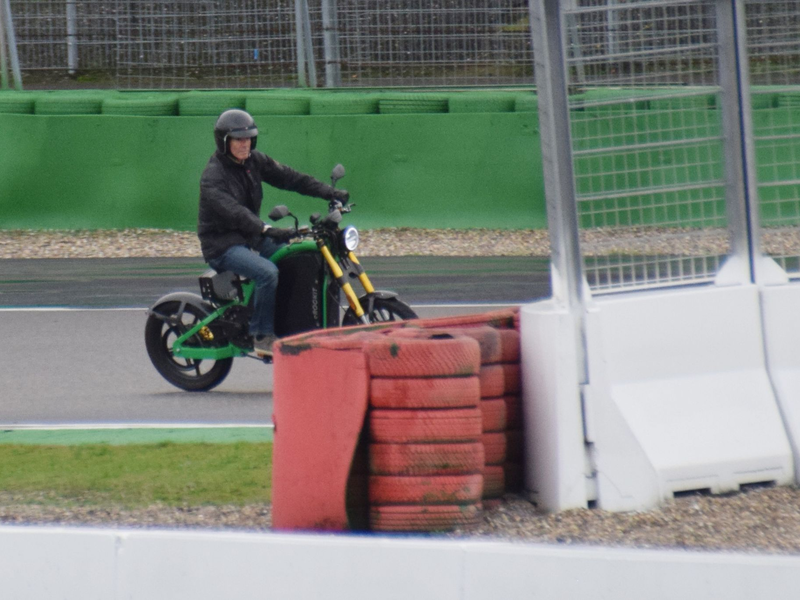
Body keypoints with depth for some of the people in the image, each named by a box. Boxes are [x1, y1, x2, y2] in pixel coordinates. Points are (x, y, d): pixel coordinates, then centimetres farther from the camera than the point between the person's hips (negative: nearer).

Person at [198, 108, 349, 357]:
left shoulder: (254, 161, 6)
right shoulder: (213, 175, -18)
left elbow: (288, 177, 5)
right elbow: (231, 211, -32)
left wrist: (330, 193, -5)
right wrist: (267, 230, -46)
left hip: (252, 236, 8)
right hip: (223, 244, -8)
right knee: (267, 272, -31)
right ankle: (262, 337, -23)